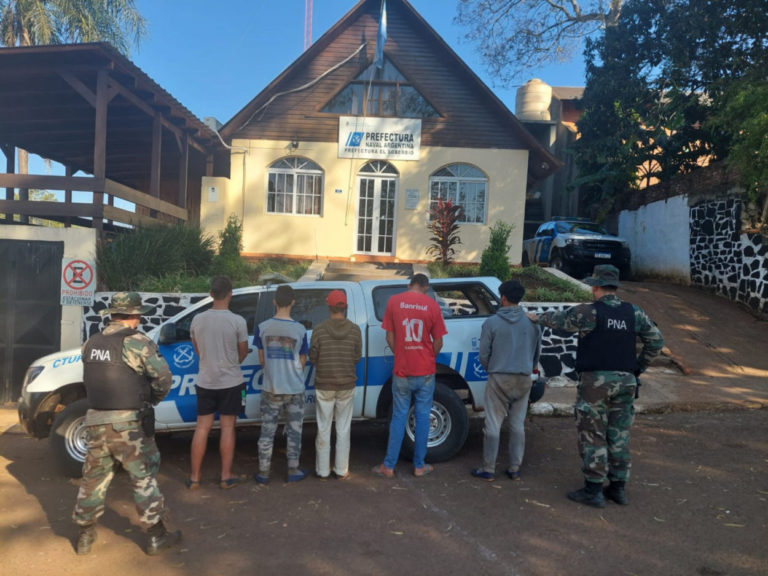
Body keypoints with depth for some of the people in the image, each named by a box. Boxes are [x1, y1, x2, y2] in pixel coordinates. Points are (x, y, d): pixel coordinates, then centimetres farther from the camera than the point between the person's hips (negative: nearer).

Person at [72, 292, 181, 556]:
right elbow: (163, 376, -14)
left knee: (94, 478, 19)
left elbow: (91, 379, 12)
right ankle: (156, 536, 11)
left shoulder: (91, 343, 7)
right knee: (144, 477, 4)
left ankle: (85, 535, 30)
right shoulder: (136, 342, -13)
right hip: (128, 423, -6)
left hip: (96, 421, 6)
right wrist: (153, 398, 4)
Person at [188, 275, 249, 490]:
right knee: (227, 428, 7)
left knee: (202, 428, 11)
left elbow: (197, 350, 10)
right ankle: (226, 477, 15)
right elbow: (243, 353, -2)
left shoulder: (198, 320, -4)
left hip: (205, 382, 3)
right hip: (231, 382, -3)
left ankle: (194, 478, 18)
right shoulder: (237, 321, -14)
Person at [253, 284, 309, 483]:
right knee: (294, 432, 12)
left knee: (267, 432, 11)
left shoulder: (263, 327, -7)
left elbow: (262, 360, 3)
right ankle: (293, 471, 21)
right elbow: (302, 362, 0)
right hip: (295, 390, -1)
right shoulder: (300, 329, -9)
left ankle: (264, 473, 19)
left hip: (270, 389, 1)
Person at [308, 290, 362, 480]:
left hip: (324, 386, -1)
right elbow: (357, 357, -1)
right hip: (346, 386, 1)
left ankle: (322, 471, 19)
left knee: (323, 429, 10)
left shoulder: (319, 330, -10)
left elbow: (312, 358, -5)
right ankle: (341, 470, 18)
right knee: (343, 429, 12)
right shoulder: (355, 330, -7)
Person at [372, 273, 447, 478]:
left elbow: (390, 337, 1)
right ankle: (419, 466, 19)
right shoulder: (432, 305, -5)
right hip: (425, 371, 0)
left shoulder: (394, 301, -3)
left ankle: (389, 466, 15)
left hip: (402, 371, 1)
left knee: (399, 417, 9)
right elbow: (438, 342, 0)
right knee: (422, 417, 10)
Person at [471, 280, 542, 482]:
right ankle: (515, 469, 19)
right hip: (524, 380, 4)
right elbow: (537, 351, 12)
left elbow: (483, 354, -4)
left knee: (493, 426, 4)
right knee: (518, 425, 13)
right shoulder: (533, 322, 2)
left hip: (499, 379, -4)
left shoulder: (492, 323, -9)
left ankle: (488, 470, 11)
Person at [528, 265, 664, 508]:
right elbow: (656, 342, 8)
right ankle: (618, 488, 23)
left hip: (596, 381, -5)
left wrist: (537, 318, 21)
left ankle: (593, 490, 7)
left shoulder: (589, 312, -11)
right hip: (625, 381, 6)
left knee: (592, 436, 2)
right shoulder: (634, 313, 4)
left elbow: (559, 319, 3)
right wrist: (637, 367, 15)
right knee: (619, 436, 14)